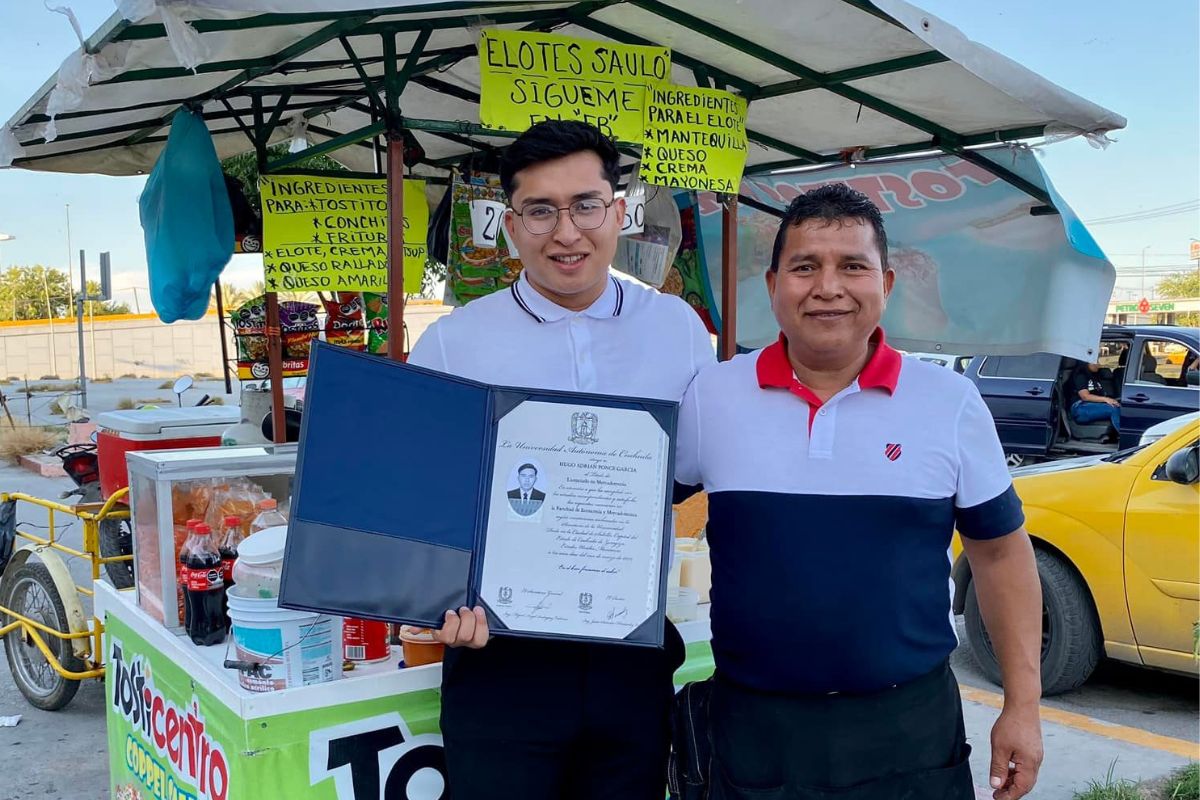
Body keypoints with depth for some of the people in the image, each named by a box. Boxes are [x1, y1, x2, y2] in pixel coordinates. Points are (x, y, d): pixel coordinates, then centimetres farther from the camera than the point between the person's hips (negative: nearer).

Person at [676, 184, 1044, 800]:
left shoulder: (951, 403, -2)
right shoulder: (708, 397, -3)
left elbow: (1000, 553, 4)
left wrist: (1022, 705, 3)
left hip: (911, 729, 0)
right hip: (754, 726, 1)